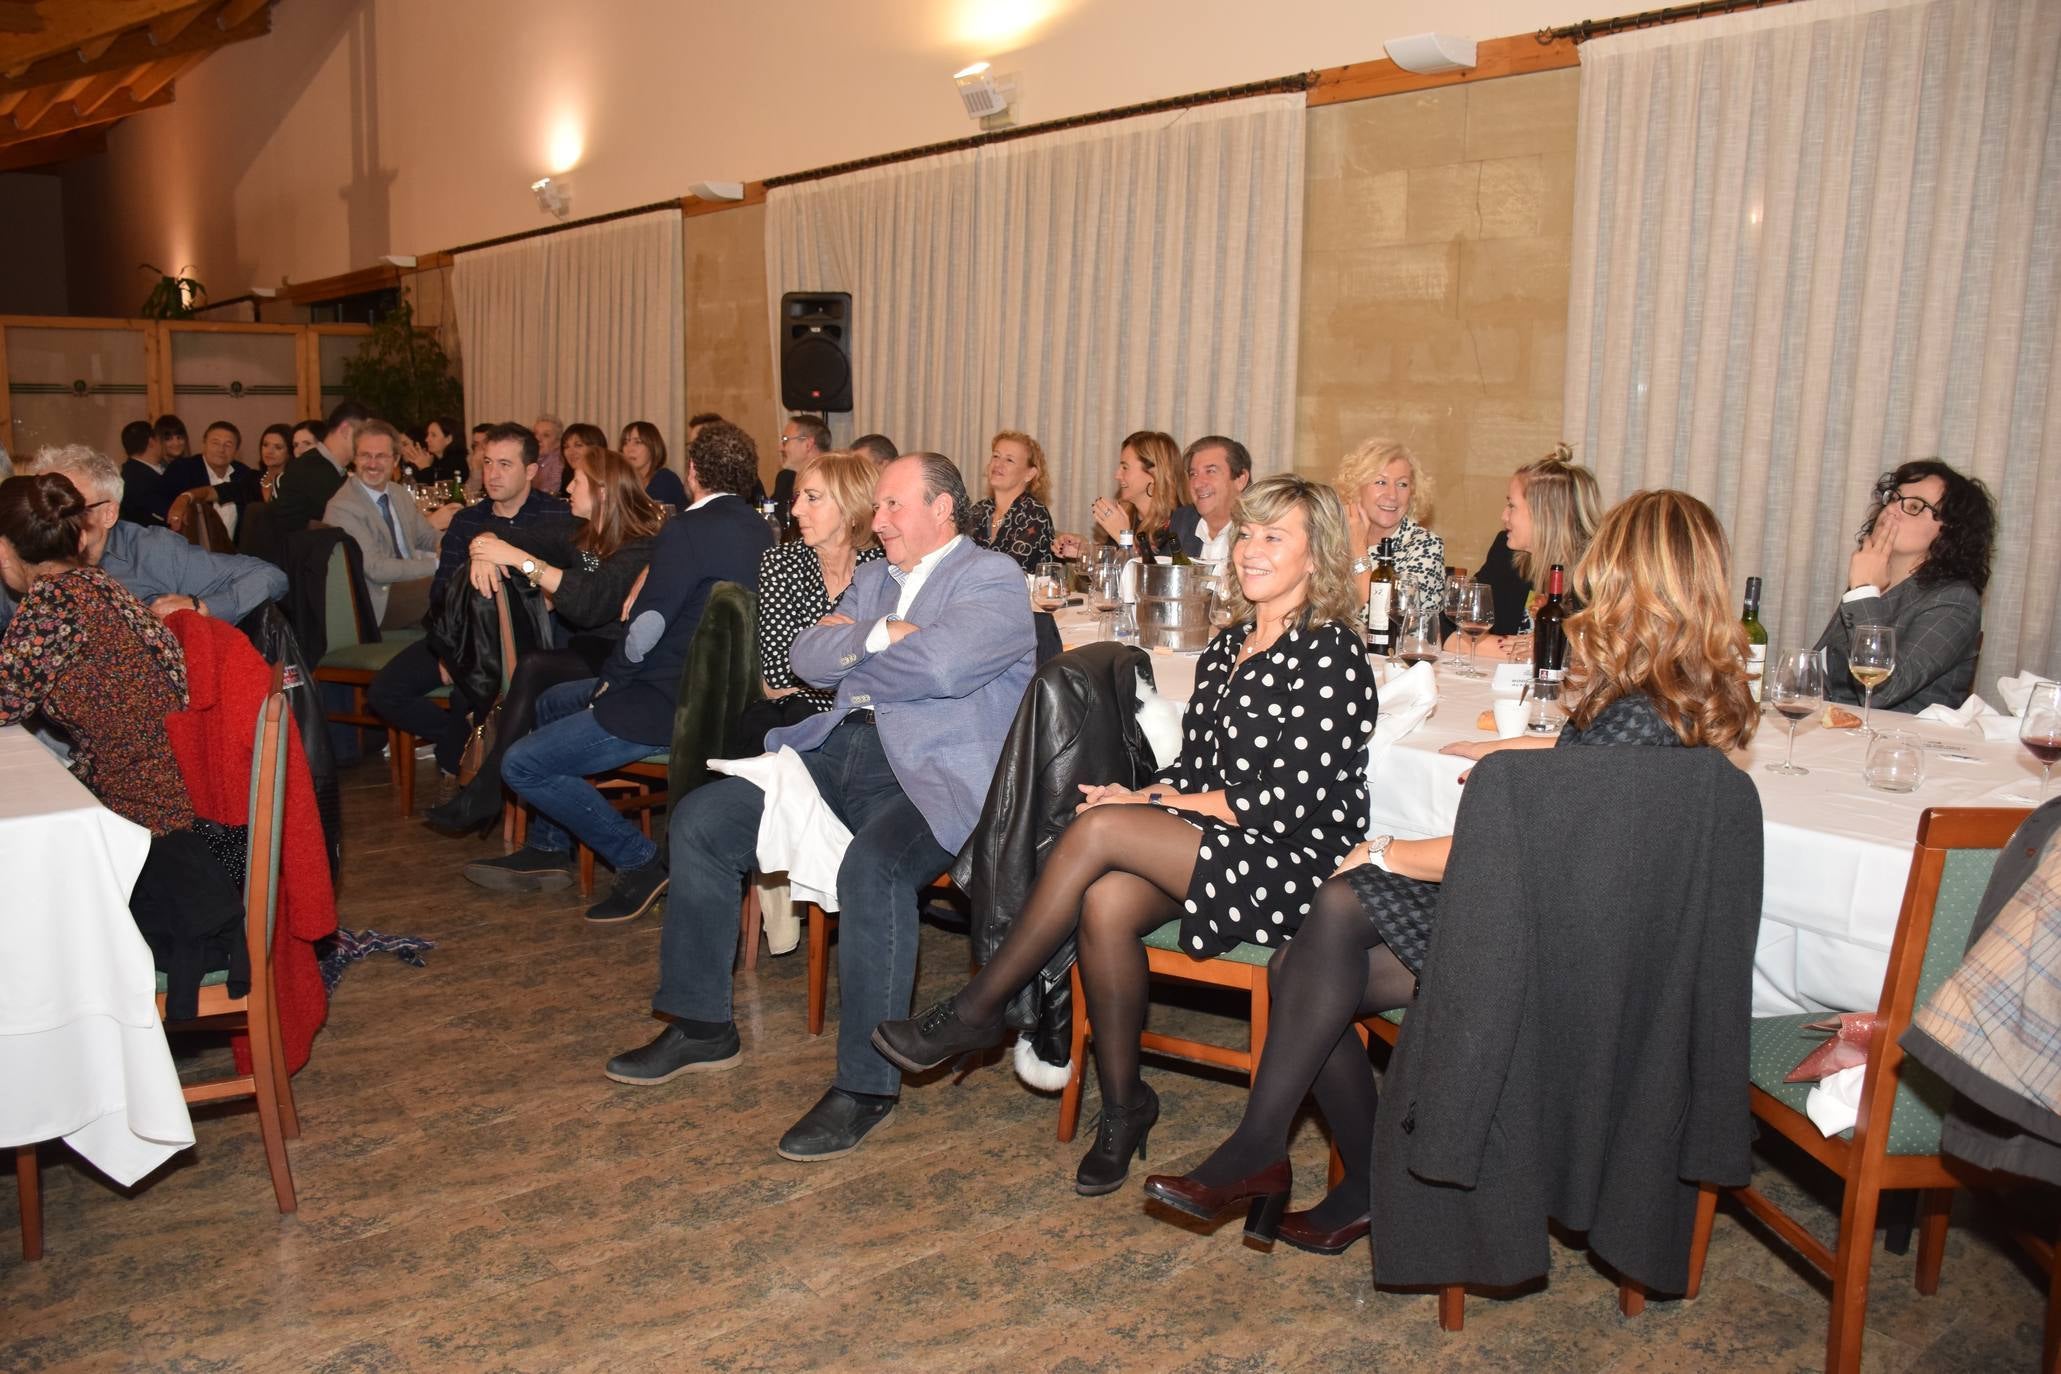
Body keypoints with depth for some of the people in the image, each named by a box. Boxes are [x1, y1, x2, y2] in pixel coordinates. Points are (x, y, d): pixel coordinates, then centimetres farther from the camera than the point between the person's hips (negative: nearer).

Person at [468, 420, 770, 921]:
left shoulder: (687, 530, -19)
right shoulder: (759, 529, 8)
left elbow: (646, 627, -22)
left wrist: (610, 681, -6)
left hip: (669, 705, -10)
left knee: (522, 765, -5)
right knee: (553, 702, 27)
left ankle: (640, 861, 0)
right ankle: (547, 849, 32)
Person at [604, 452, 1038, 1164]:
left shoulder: (993, 578, 0)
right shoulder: (872, 579, 24)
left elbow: (943, 665, -19)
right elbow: (806, 658, 11)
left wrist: (848, 648, -4)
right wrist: (880, 635, -5)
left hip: (934, 775, -8)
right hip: (840, 751, 8)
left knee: (870, 867, -36)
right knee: (699, 819, 0)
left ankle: (865, 1085, -21)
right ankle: (700, 1025, 12)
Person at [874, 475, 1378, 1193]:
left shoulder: (1331, 657, -9)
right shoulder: (1226, 648, 15)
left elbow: (1291, 801, -16)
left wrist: (1151, 804, -10)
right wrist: (1145, 801, -7)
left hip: (1293, 864, -6)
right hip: (1213, 844, 6)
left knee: (1099, 829, -25)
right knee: (1106, 903, -26)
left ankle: (976, 1011, -11)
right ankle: (1122, 1107, -8)